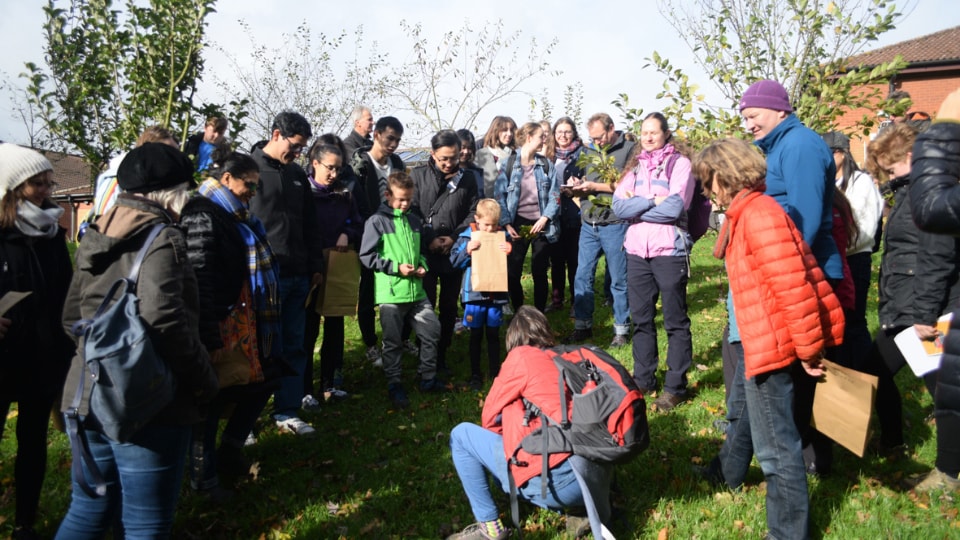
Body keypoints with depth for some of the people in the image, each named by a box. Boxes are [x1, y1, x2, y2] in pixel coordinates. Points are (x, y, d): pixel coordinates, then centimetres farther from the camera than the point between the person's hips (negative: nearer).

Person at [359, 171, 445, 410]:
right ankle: (394, 385, 19)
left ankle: (428, 378, 24)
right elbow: (367, 256, -9)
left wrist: (422, 265, 2)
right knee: (393, 342, 4)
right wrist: (396, 267, -14)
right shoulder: (377, 222, -6)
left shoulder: (414, 221, 11)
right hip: (391, 293, -5)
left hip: (417, 291, 5)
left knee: (432, 330, 8)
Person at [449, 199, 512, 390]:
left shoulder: (503, 237, 2)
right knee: (476, 336, 10)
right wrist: (467, 250, -20)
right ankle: (475, 374, 22)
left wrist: (510, 251, -12)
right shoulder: (467, 237, -4)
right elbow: (454, 261, -4)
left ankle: (495, 372, 25)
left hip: (496, 294, 1)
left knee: (493, 335, 13)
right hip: (474, 294, -1)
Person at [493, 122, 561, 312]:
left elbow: (555, 195, 1)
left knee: (539, 273, 4)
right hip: (518, 223, -1)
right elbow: (499, 196, -4)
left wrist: (544, 219, -13)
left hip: (541, 224, 1)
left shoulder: (547, 165, 5)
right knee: (512, 273, 0)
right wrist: (507, 224, -13)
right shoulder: (508, 165, -1)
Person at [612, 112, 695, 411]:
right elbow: (619, 206, 0)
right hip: (637, 251, 6)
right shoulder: (635, 166, 13)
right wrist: (652, 201, -13)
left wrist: (635, 206, -7)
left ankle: (675, 386, 10)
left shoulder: (680, 163, -2)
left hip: (669, 251, -5)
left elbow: (675, 207, -16)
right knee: (641, 318, 13)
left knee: (675, 321, 2)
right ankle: (643, 379, 25)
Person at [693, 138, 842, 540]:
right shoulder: (744, 213, 11)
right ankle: (728, 472, 54)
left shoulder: (759, 215, -23)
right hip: (757, 337, 11)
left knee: (775, 444, -3)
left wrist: (808, 349, -20)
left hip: (772, 341, -11)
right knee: (741, 410, 31)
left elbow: (793, 287, -27)